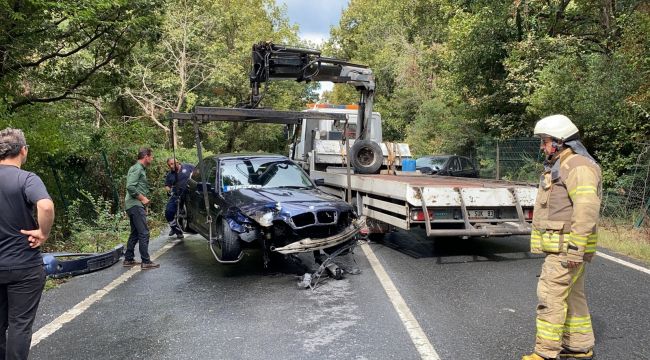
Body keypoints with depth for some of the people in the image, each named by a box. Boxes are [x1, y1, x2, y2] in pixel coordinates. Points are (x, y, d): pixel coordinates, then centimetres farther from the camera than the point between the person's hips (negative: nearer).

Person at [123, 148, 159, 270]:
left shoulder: (141, 169, 20)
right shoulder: (137, 168, -12)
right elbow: (130, 187, -22)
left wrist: (144, 199, 18)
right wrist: (142, 198, -15)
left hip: (136, 206, 10)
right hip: (135, 205, -10)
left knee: (135, 233, 15)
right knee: (144, 233, -10)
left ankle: (128, 259, 22)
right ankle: (146, 262, -9)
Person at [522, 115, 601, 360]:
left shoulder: (579, 167, -17)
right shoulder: (559, 166, 17)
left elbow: (587, 210, -24)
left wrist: (576, 249, -25)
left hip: (567, 248, -10)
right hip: (560, 246, 10)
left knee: (550, 296, -8)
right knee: (571, 296, 16)